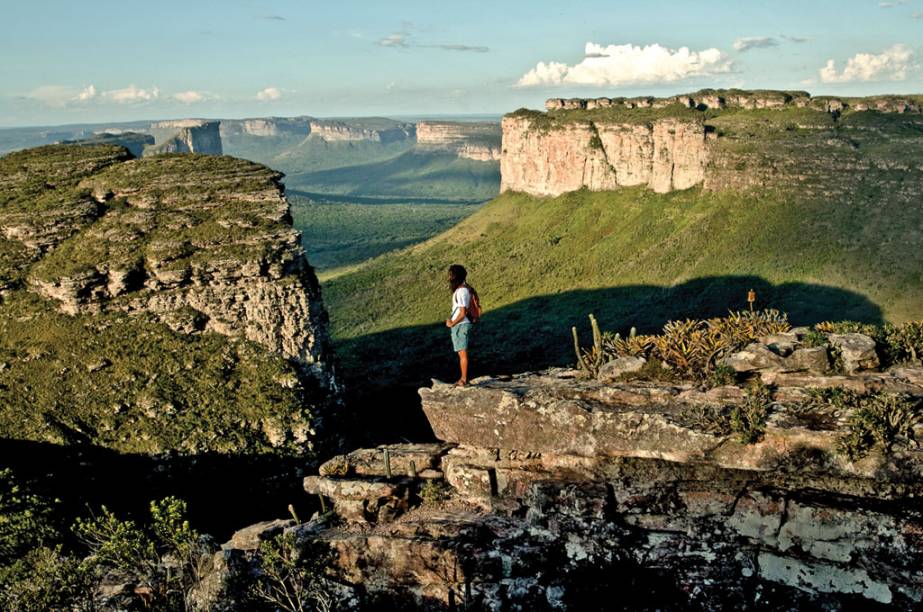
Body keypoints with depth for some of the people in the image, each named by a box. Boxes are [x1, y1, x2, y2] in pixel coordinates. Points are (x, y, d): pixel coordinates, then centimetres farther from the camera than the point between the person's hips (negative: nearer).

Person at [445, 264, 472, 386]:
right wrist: (451, 320, 11)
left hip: (460, 326, -10)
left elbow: (463, 313, -23)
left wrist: (452, 323, -12)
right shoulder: (461, 289, 12)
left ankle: (464, 380, 4)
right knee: (461, 353, 14)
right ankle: (463, 378, 21)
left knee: (462, 353, -3)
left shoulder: (461, 291, -20)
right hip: (459, 326, 10)